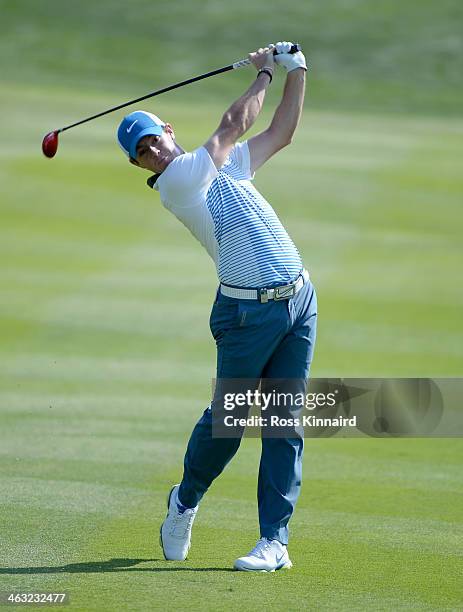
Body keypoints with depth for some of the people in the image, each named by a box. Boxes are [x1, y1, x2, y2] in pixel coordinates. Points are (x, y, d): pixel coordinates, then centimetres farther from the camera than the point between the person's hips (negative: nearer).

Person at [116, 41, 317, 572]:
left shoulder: (224, 164, 16)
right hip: (248, 311, -6)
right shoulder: (176, 181, -7)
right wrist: (264, 72, 8)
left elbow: (280, 133, 25)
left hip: (299, 302, 6)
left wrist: (296, 72, 16)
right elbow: (234, 124, -6)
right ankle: (185, 500, 29)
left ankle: (274, 540, 2)